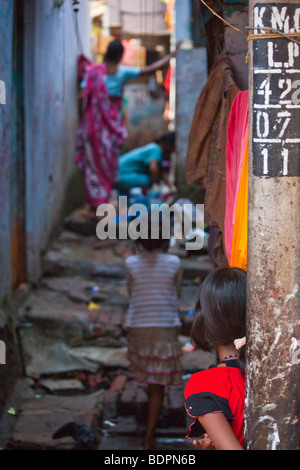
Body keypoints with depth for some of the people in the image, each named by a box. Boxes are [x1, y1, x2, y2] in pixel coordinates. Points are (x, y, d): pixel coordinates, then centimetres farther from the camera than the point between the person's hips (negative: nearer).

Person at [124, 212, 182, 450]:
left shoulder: (132, 263, -4)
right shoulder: (174, 263, -5)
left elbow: (131, 292, 9)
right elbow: (177, 293, 8)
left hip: (138, 326, 2)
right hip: (166, 328, -2)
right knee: (158, 385, 0)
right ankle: (149, 436, -5)